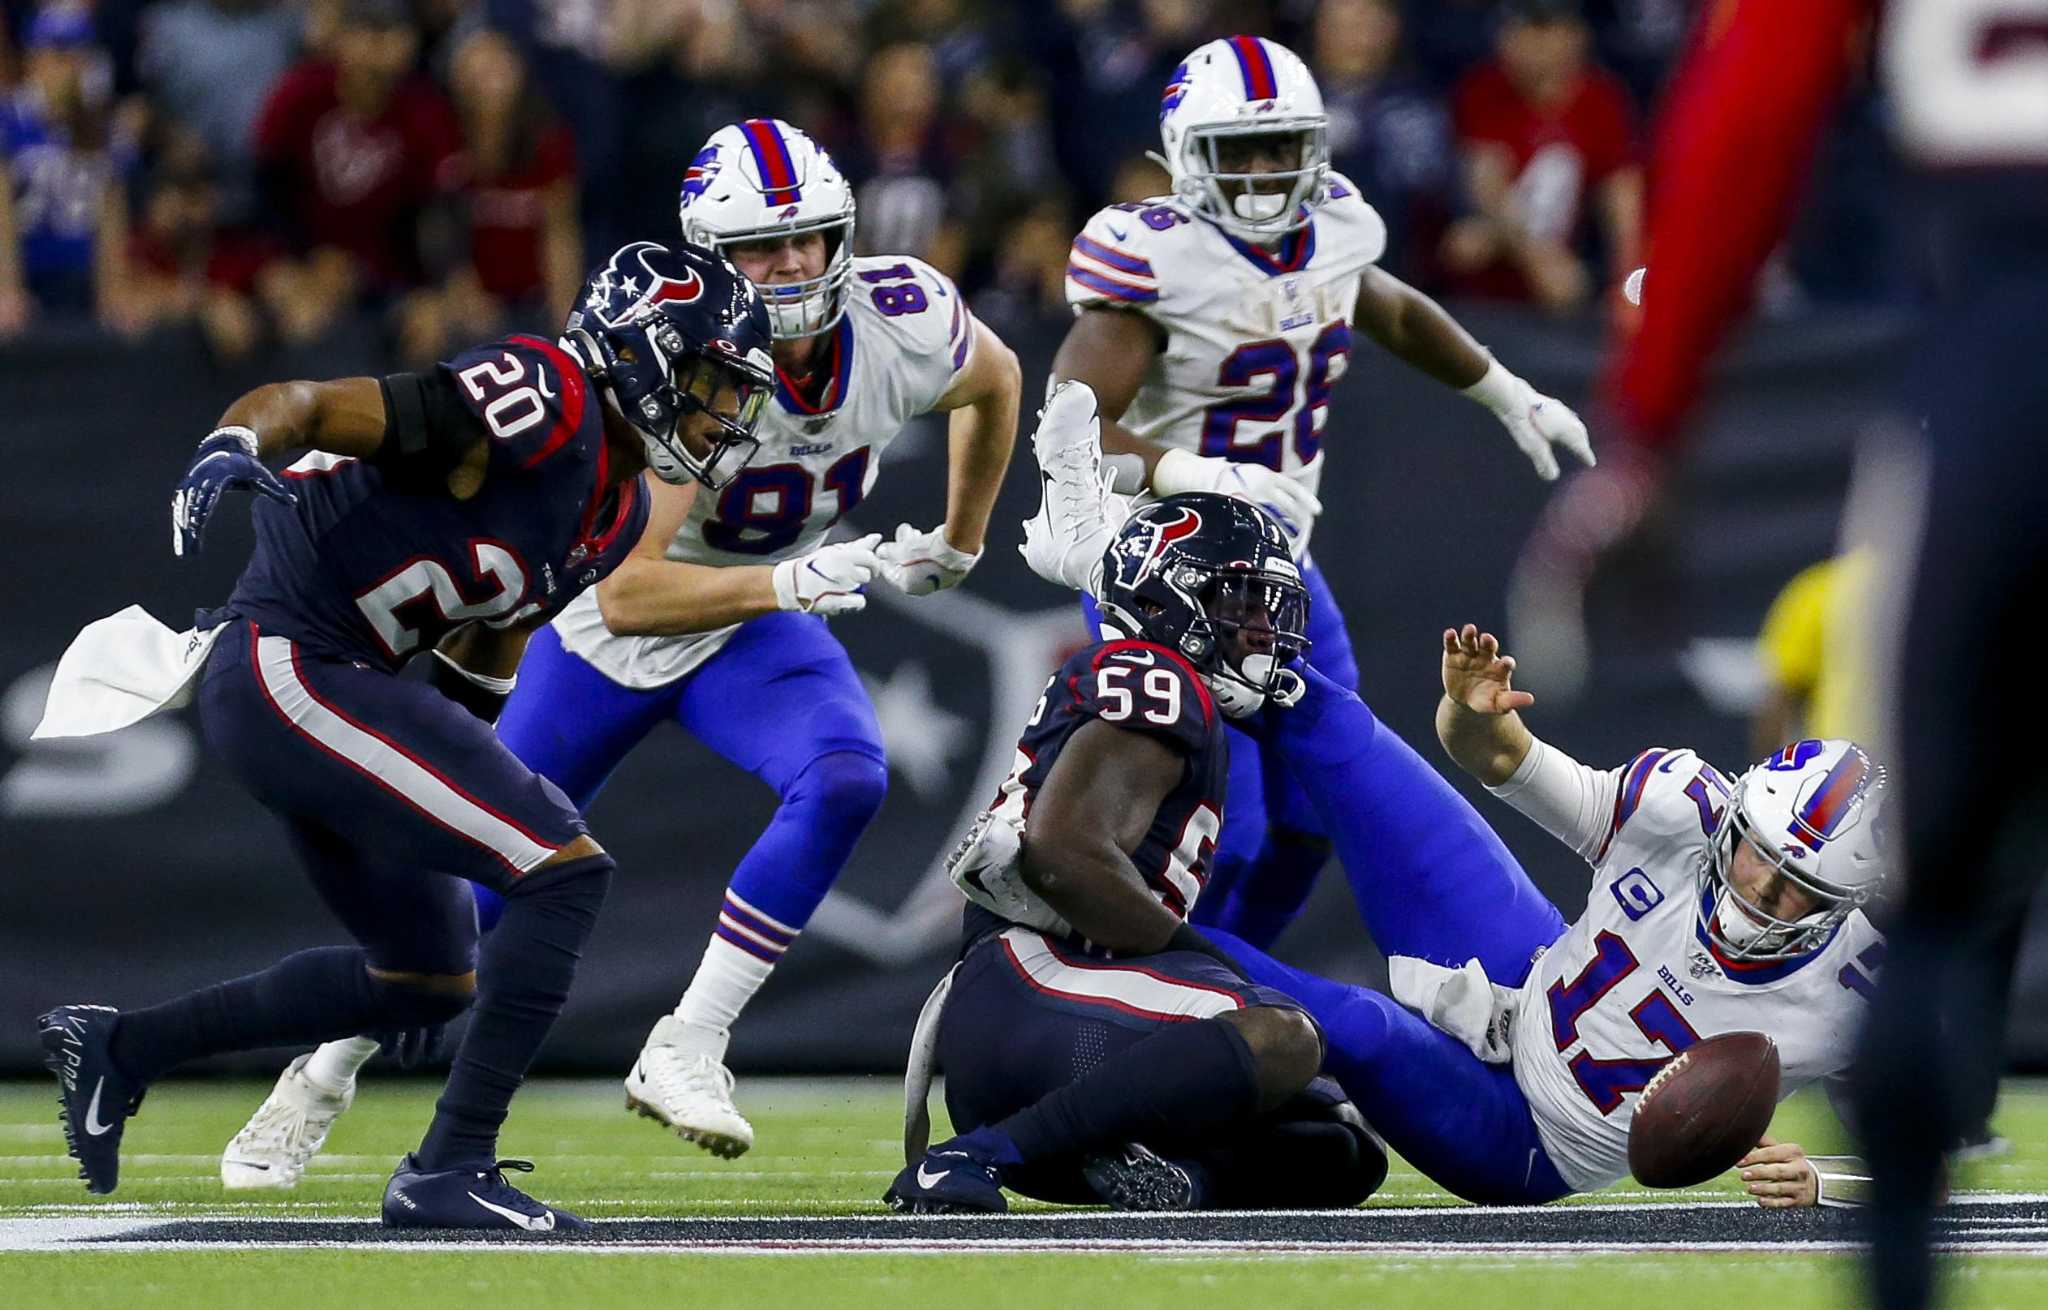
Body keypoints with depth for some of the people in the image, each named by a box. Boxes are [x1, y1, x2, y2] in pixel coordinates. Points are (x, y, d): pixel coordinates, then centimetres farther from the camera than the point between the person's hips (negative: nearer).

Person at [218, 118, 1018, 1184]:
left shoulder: (904, 325, -20)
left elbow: (994, 383, 7)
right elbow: (628, 598, -35)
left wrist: (959, 543, 13)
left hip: (752, 632, 3)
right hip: (611, 626, -3)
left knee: (845, 782, -27)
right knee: (488, 876, 3)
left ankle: (684, 1053, -19)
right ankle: (324, 1077, 27)